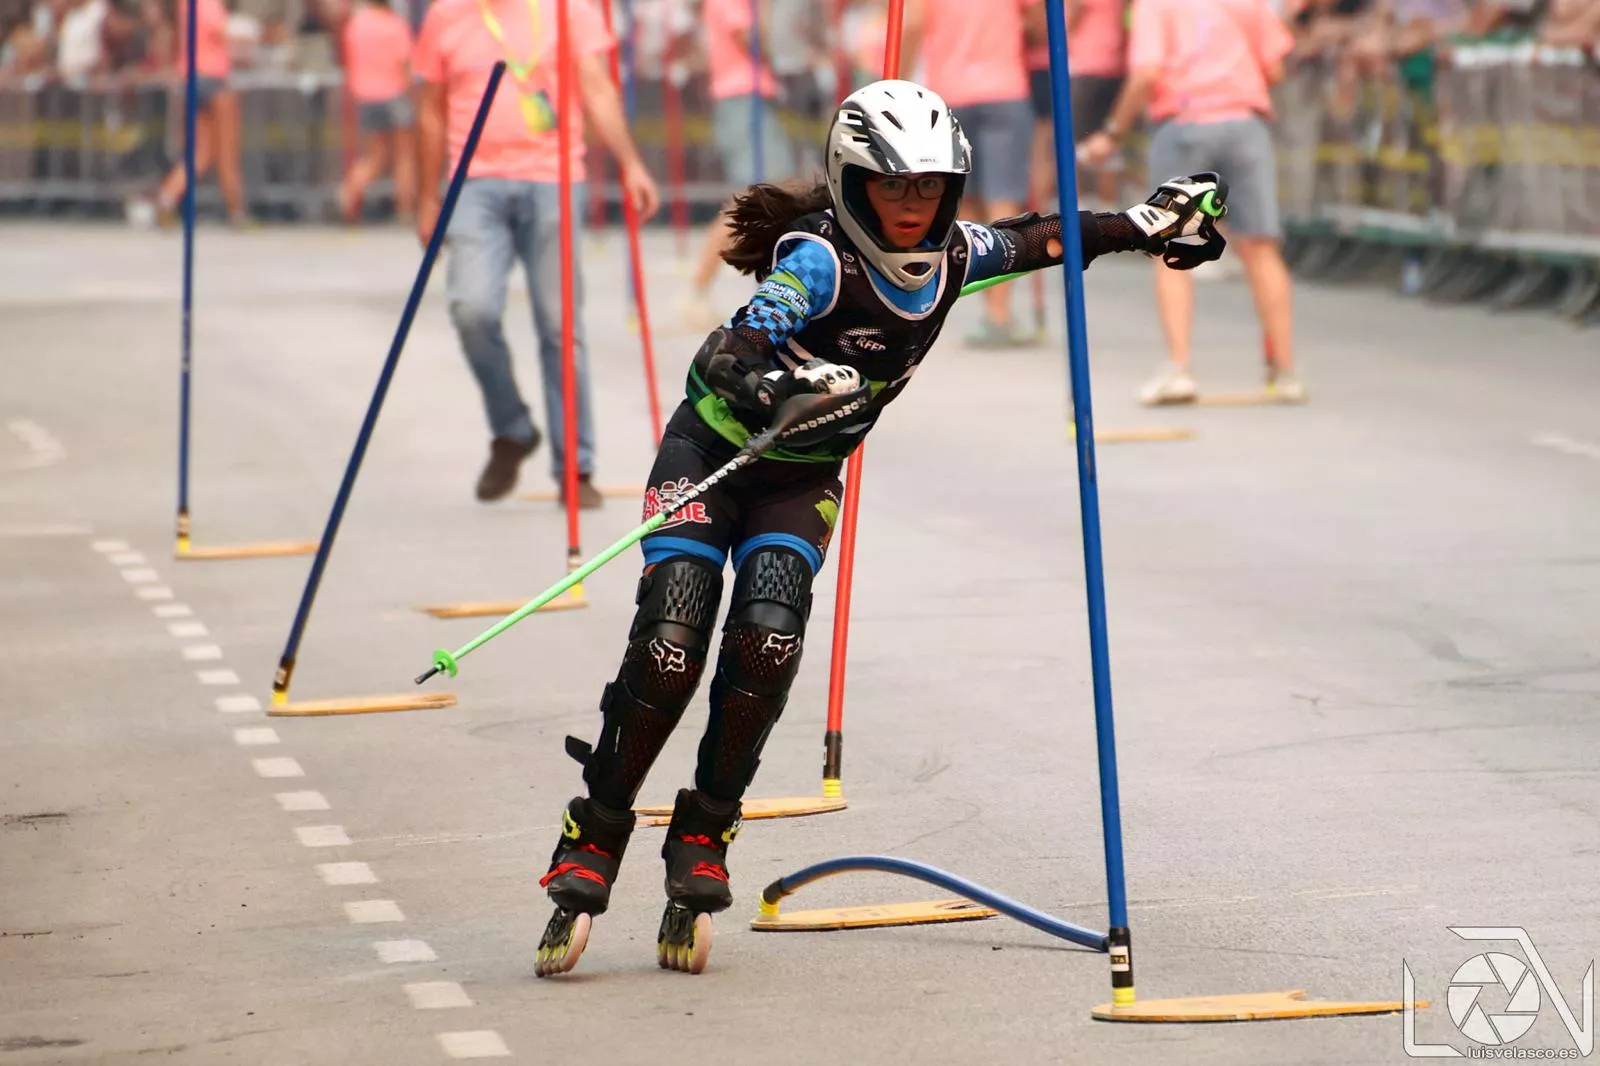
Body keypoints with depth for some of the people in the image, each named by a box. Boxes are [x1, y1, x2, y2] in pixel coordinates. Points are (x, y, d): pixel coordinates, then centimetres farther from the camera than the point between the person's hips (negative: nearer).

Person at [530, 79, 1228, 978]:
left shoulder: (951, 257, -7)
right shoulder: (820, 258, -26)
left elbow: (1038, 240, 13)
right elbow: (732, 356, -37)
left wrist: (1150, 224, 17)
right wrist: (776, 383, -59)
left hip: (803, 479, 4)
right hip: (713, 450, -4)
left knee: (768, 646, -19)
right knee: (669, 648, -18)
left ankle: (702, 845, -5)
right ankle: (590, 846, -5)